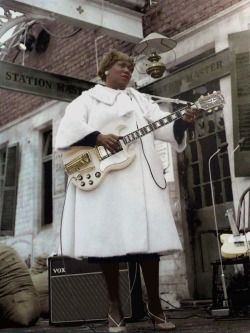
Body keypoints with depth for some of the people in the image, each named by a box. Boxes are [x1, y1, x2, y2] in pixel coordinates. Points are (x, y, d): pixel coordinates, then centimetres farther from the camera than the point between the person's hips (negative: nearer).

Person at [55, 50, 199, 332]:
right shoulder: (88, 99, 14)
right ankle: (115, 306, 8)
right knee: (109, 240, -6)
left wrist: (183, 122, -9)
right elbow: (68, 129, -2)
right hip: (102, 177, -2)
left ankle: (154, 305, 8)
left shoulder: (140, 100, 24)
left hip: (140, 178, 3)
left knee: (148, 237, -4)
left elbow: (164, 127, 12)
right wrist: (98, 137, -17)